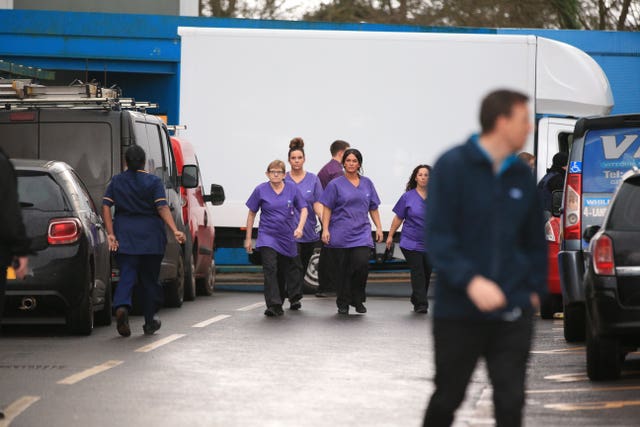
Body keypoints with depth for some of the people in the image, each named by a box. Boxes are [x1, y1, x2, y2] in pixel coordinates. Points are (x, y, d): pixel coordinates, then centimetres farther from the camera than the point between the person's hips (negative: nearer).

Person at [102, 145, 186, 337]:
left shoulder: (116, 181, 6)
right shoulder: (153, 181, -2)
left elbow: (106, 207, -3)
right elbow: (162, 208, -14)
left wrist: (110, 233, -5)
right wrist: (175, 231, -19)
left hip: (124, 235, 1)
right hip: (150, 235, -1)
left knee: (127, 274, -2)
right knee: (149, 278, 10)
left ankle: (121, 306, -31)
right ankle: (150, 322, 17)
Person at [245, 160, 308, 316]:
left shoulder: (292, 189, 1)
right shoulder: (261, 190, -2)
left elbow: (303, 209, 6)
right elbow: (251, 214, 4)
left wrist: (300, 227, -12)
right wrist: (248, 238, 4)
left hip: (287, 237, 2)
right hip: (267, 235, -2)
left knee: (286, 271, 15)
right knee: (270, 268, -16)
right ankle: (274, 305, -19)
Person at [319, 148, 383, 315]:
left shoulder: (367, 184, 11)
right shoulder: (335, 184, 2)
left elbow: (373, 208, 16)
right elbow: (327, 208, -1)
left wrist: (378, 227, 10)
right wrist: (325, 229, -10)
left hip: (361, 233, 2)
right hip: (340, 235, -1)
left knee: (362, 264, -16)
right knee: (342, 270, 2)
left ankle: (358, 301, 2)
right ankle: (343, 304, 16)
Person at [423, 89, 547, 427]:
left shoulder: (522, 177, 8)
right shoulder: (452, 167, -7)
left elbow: (535, 240, 19)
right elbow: (437, 235, -13)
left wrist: (534, 288, 7)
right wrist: (470, 280, -25)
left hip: (512, 313, 3)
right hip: (458, 310, -3)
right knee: (447, 398, 8)